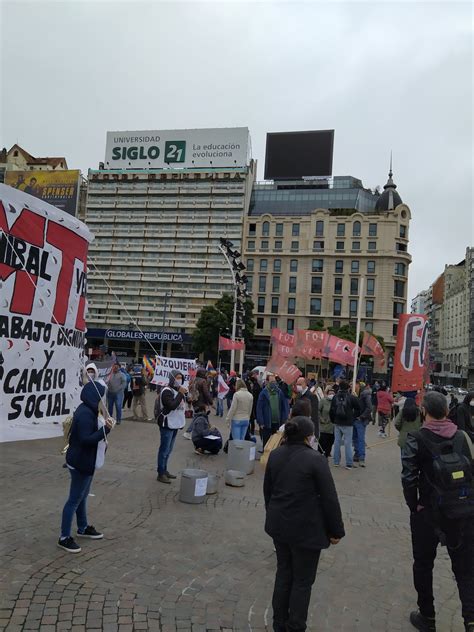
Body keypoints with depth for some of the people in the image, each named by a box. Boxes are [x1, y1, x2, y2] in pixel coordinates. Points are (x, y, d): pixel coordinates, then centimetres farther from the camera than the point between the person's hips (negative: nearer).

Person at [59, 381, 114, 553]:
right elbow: (86, 439, -29)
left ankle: (83, 528, 38)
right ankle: (64, 538, 13)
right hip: (81, 463, -10)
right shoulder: (85, 414, -25)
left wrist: (104, 423, -1)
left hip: (85, 461, 10)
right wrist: (106, 429, -30)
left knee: (82, 496, 22)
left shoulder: (88, 410, 6)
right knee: (75, 499, 1)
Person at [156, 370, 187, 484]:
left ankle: (164, 470, 26)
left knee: (169, 450, 16)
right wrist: (180, 394, -25)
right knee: (164, 450, -3)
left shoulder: (178, 390, 12)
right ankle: (160, 474, 4)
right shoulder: (167, 391, -16)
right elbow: (172, 405, -28)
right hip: (167, 424, -9)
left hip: (175, 424, 9)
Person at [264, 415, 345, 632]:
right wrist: (336, 530, -4)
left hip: (278, 525, 7)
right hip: (306, 529, -6)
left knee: (283, 573, 21)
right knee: (302, 581, 9)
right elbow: (329, 498, -14)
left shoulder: (275, 455, 1)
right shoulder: (315, 459, -19)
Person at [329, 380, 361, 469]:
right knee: (348, 443, 1)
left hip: (337, 423, 3)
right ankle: (349, 463, 3)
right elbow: (358, 410, -3)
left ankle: (336, 461, 17)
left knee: (337, 442, 11)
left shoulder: (335, 397, 0)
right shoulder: (352, 397, -9)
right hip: (348, 424, -3)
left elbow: (331, 411, 4)